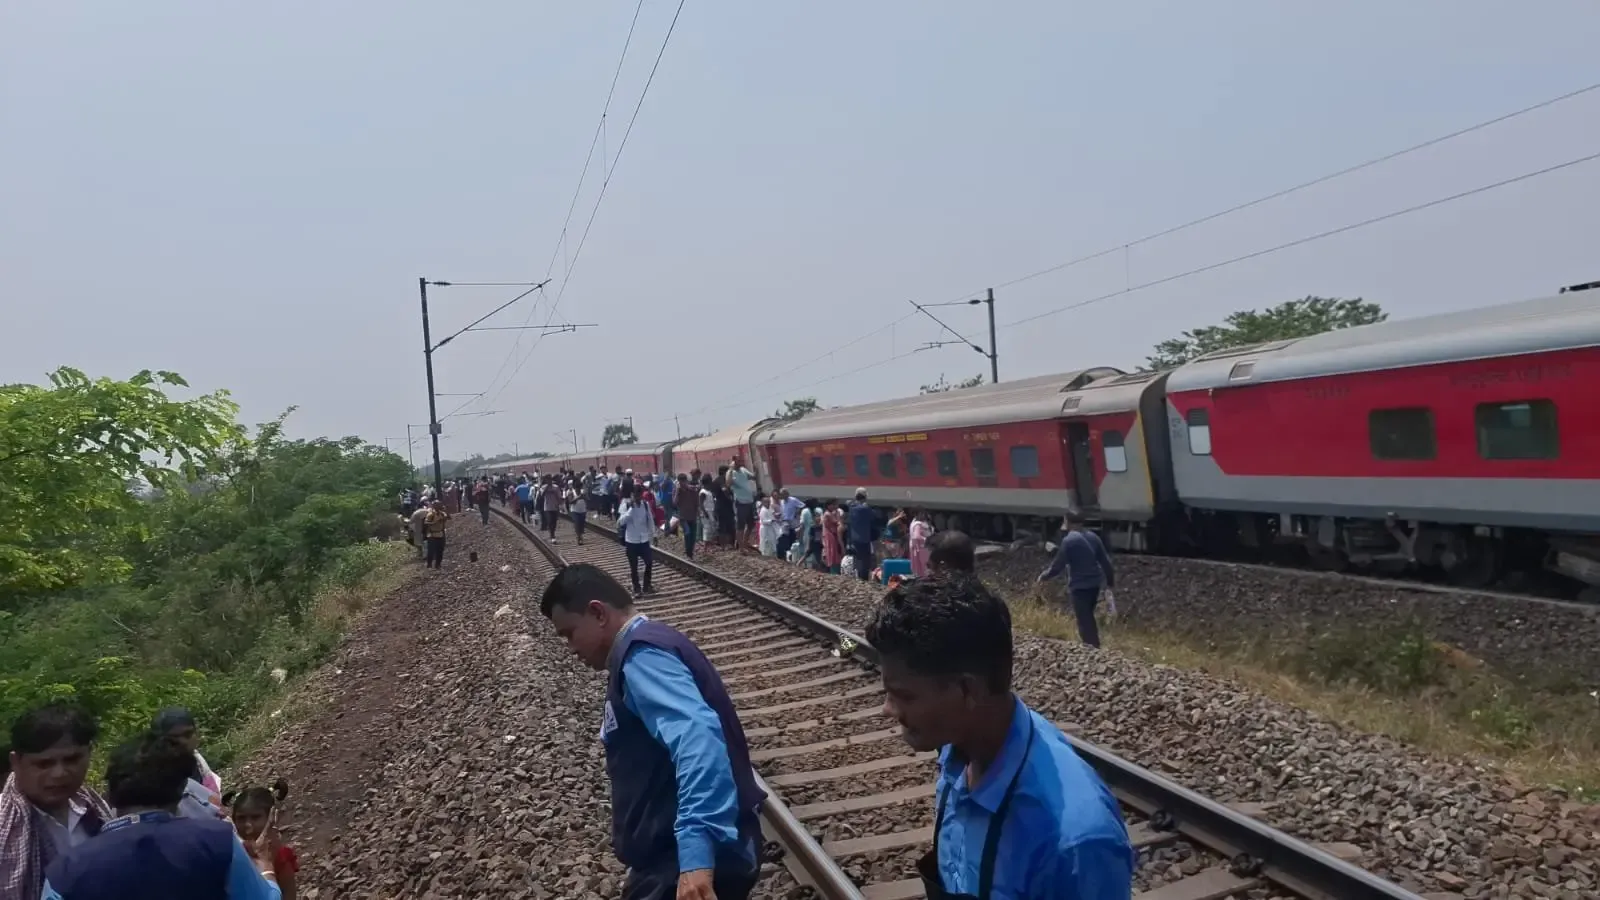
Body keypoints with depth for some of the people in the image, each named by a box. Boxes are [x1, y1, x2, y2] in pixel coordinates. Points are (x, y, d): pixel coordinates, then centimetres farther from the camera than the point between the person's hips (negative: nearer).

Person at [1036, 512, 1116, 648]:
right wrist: (1110, 582, 19)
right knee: (1088, 617, 22)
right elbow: (1105, 561, 10)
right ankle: (1094, 646, 29)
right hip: (1094, 583, 7)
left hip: (1079, 585, -7)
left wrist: (1044, 576, 3)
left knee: (1084, 620, -2)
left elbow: (1058, 565, -12)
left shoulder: (1068, 540, -13)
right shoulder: (1093, 537, 7)